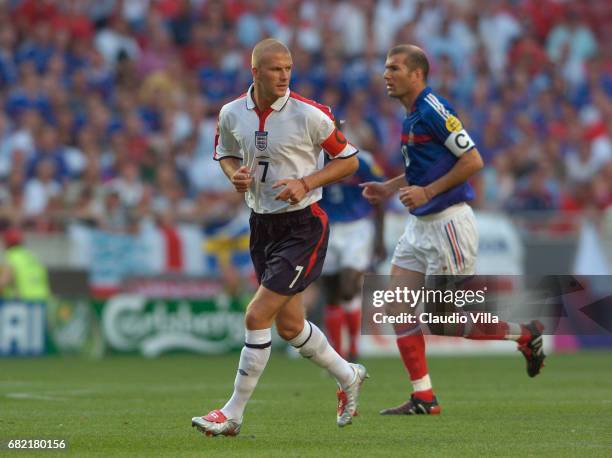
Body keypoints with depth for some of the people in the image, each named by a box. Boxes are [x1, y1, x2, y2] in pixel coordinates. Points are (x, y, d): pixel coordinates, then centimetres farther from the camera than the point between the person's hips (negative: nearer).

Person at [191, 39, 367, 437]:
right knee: (289, 325, 12)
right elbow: (226, 154, 18)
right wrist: (236, 173, -5)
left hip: (303, 226, -6)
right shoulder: (231, 114, -1)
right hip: (262, 224, 6)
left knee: (258, 316, -13)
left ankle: (234, 414, -3)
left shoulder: (310, 115, -14)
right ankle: (348, 377, 38)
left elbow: (348, 160, -4)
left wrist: (305, 183, -17)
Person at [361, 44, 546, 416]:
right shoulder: (412, 115, 13)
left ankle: (526, 335, 14)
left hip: (448, 223, -10)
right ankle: (423, 398, 5)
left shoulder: (435, 111, -16)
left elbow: (473, 160, -20)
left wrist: (427, 192, -20)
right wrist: (389, 188, 13)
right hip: (421, 226, 10)